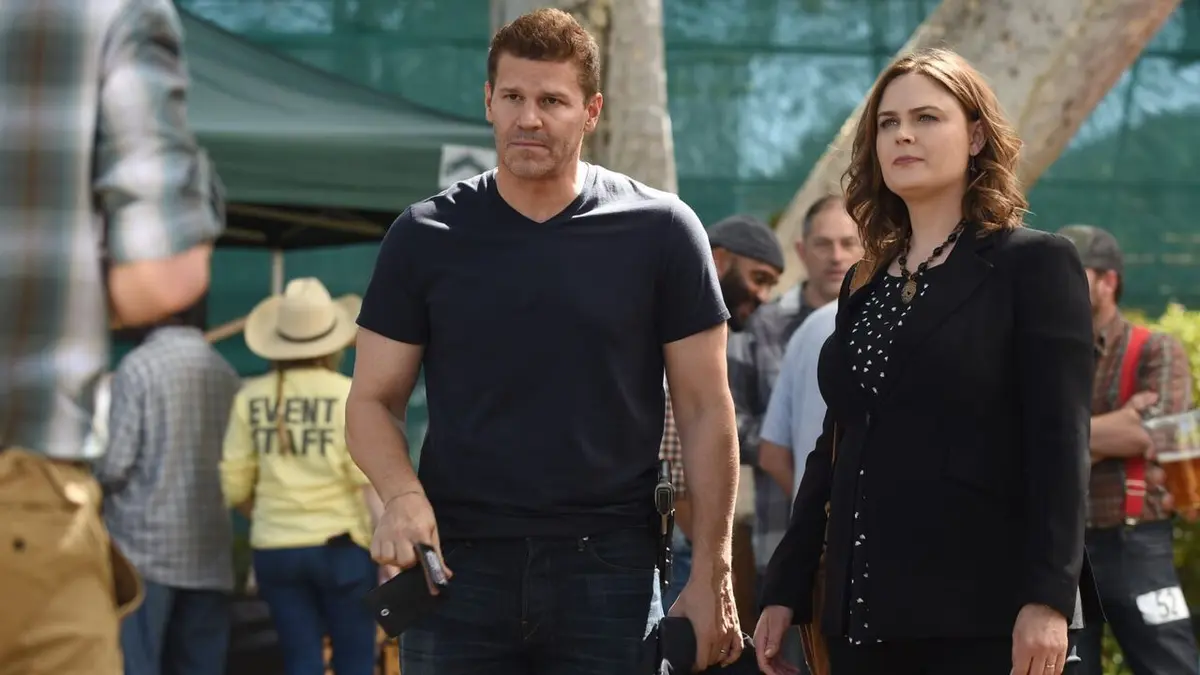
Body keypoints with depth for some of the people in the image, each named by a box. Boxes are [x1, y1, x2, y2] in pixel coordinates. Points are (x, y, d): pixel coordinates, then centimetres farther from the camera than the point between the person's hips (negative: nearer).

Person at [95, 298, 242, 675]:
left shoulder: (139, 366, -8)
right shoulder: (226, 373, 7)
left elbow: (115, 464, -10)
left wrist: (92, 479, 11)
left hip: (144, 547, -5)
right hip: (210, 552, 5)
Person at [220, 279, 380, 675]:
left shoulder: (252, 398, 2)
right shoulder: (350, 397, -8)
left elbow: (234, 485, 5)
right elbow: (371, 483, -13)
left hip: (275, 549, 3)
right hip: (341, 545, -3)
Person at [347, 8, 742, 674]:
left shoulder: (660, 231, 1)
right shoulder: (424, 236, 5)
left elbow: (705, 413, 2)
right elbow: (372, 401, 6)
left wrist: (710, 577, -4)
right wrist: (401, 495, -15)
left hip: (609, 571, -1)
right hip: (458, 568, 1)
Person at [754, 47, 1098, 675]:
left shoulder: (1035, 264, -1)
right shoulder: (864, 285, 17)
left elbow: (1060, 444, -9)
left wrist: (1048, 598, -19)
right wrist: (784, 591, 12)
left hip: (982, 617, -6)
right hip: (864, 615, 6)